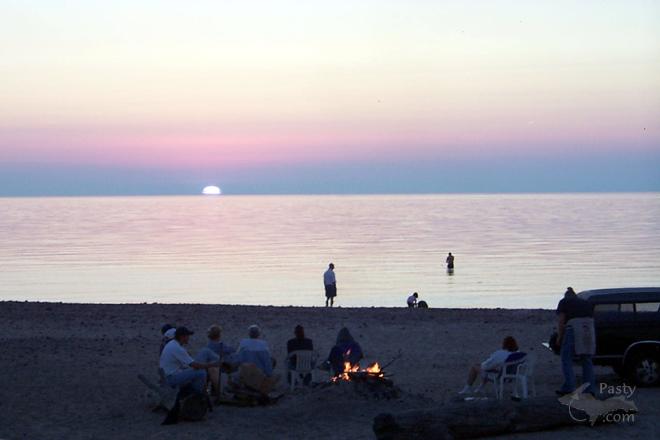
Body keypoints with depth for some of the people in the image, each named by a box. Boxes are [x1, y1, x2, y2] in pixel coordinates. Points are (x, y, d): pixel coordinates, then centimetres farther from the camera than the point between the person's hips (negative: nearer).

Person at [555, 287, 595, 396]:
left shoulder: (564, 302, 15)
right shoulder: (587, 303, 28)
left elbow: (561, 321, 4)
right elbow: (591, 319, 21)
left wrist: (559, 337, 8)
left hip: (573, 328, -5)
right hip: (589, 331, 5)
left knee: (566, 358, 2)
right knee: (587, 360, 12)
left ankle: (569, 387, -7)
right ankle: (589, 389, 7)